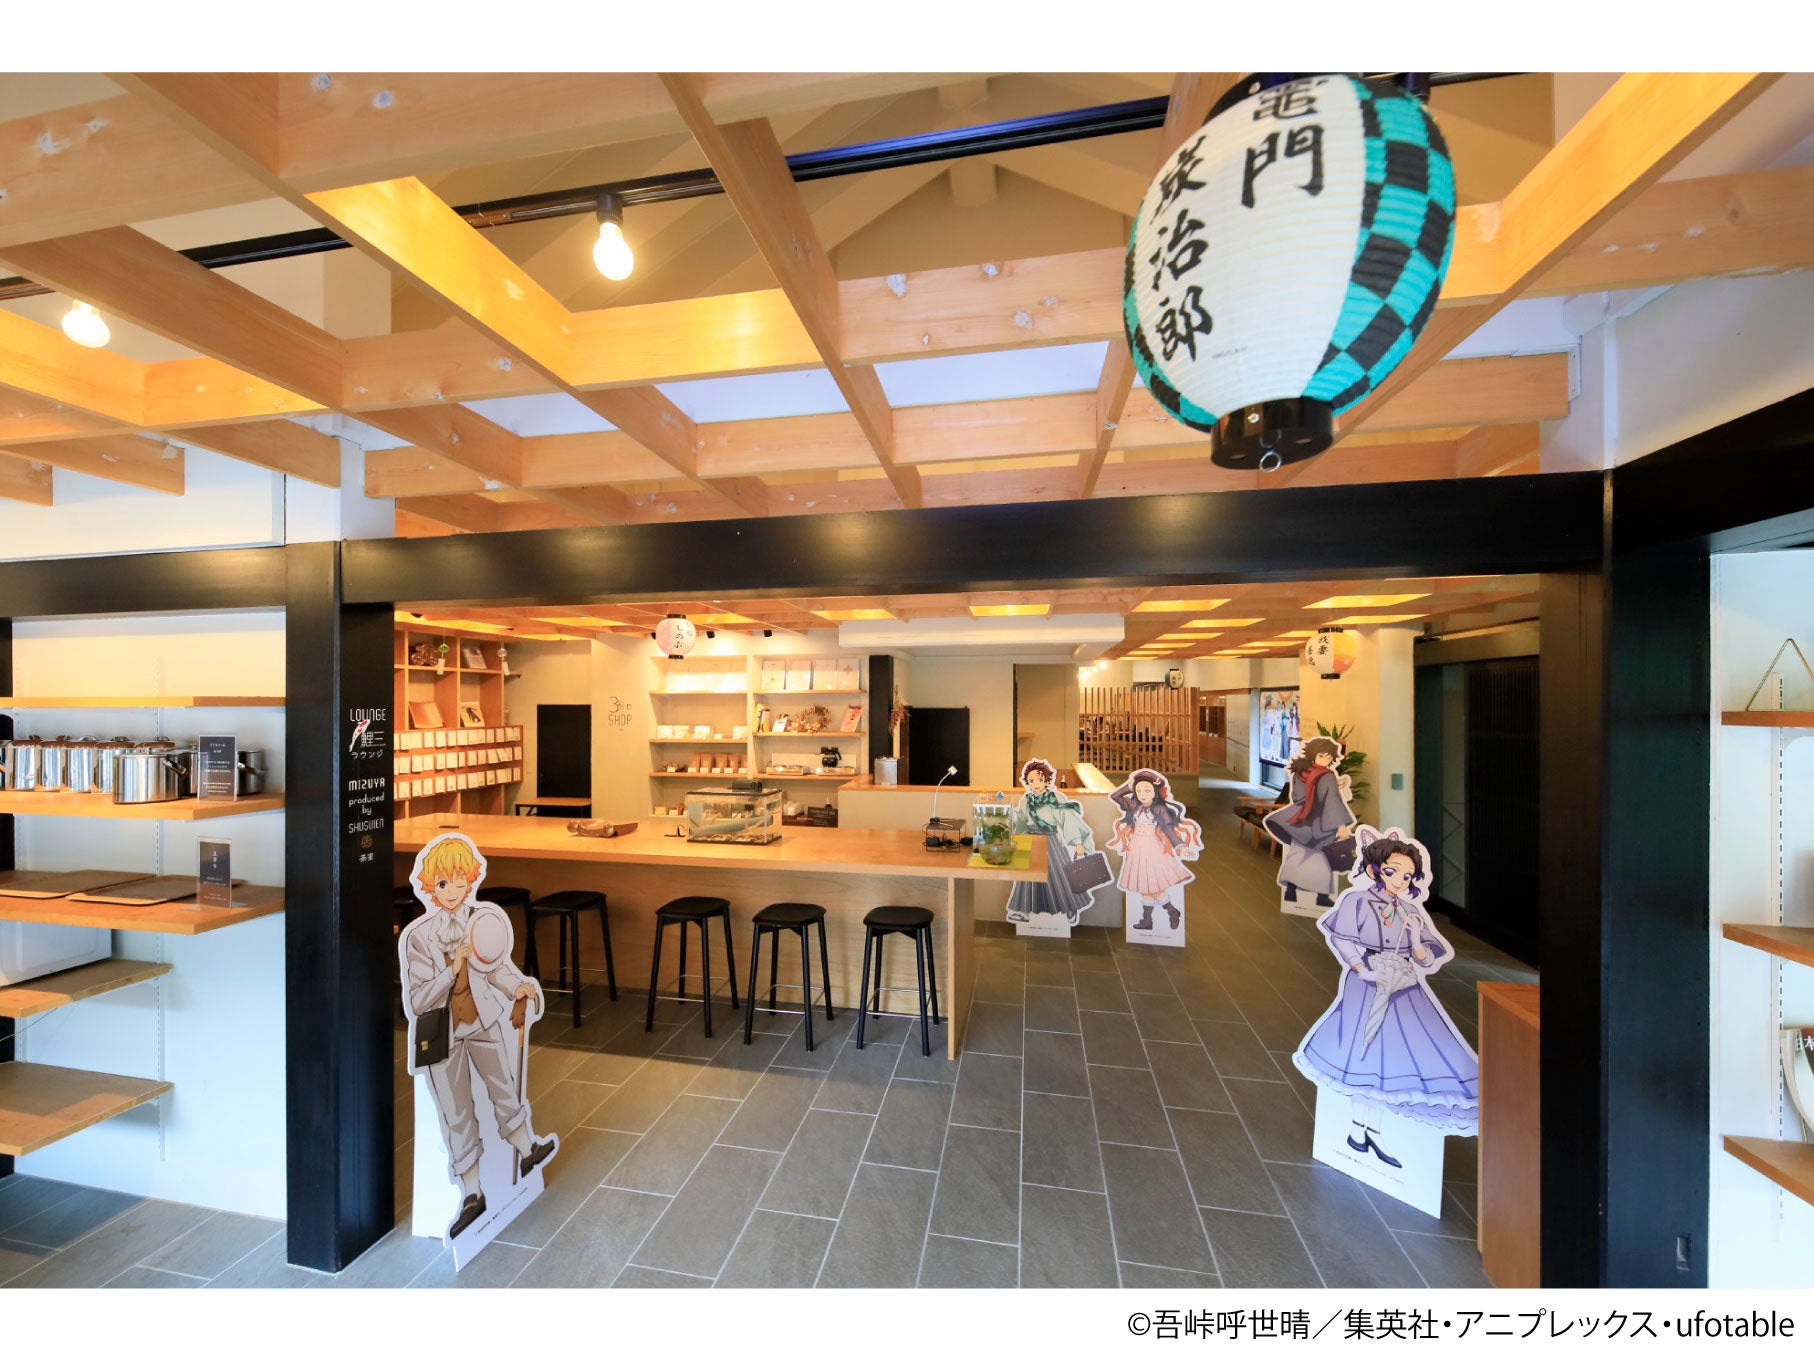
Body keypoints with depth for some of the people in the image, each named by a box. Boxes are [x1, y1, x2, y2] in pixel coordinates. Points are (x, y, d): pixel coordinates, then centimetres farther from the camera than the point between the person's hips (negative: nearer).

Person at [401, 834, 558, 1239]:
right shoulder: (416, 936, -23)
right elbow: (416, 1002, -20)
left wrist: (519, 986, -17)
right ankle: (472, 1194, 33)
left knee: (505, 1088, 18)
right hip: (442, 1033, -2)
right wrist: (452, 970, -34)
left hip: (484, 1020, 2)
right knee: (456, 1113, 13)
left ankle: (527, 1153, 42)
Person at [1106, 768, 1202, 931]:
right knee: (1143, 887, 12)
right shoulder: (1133, 806, 4)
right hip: (1137, 849, 5)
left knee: (1154, 886, -6)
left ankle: (1173, 912, 17)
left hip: (1153, 850, -5)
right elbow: (1113, 797, 6)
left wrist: (1181, 846, -23)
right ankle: (1146, 920, 21)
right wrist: (1128, 786, 3)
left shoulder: (1160, 809, -8)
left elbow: (1169, 829, -11)